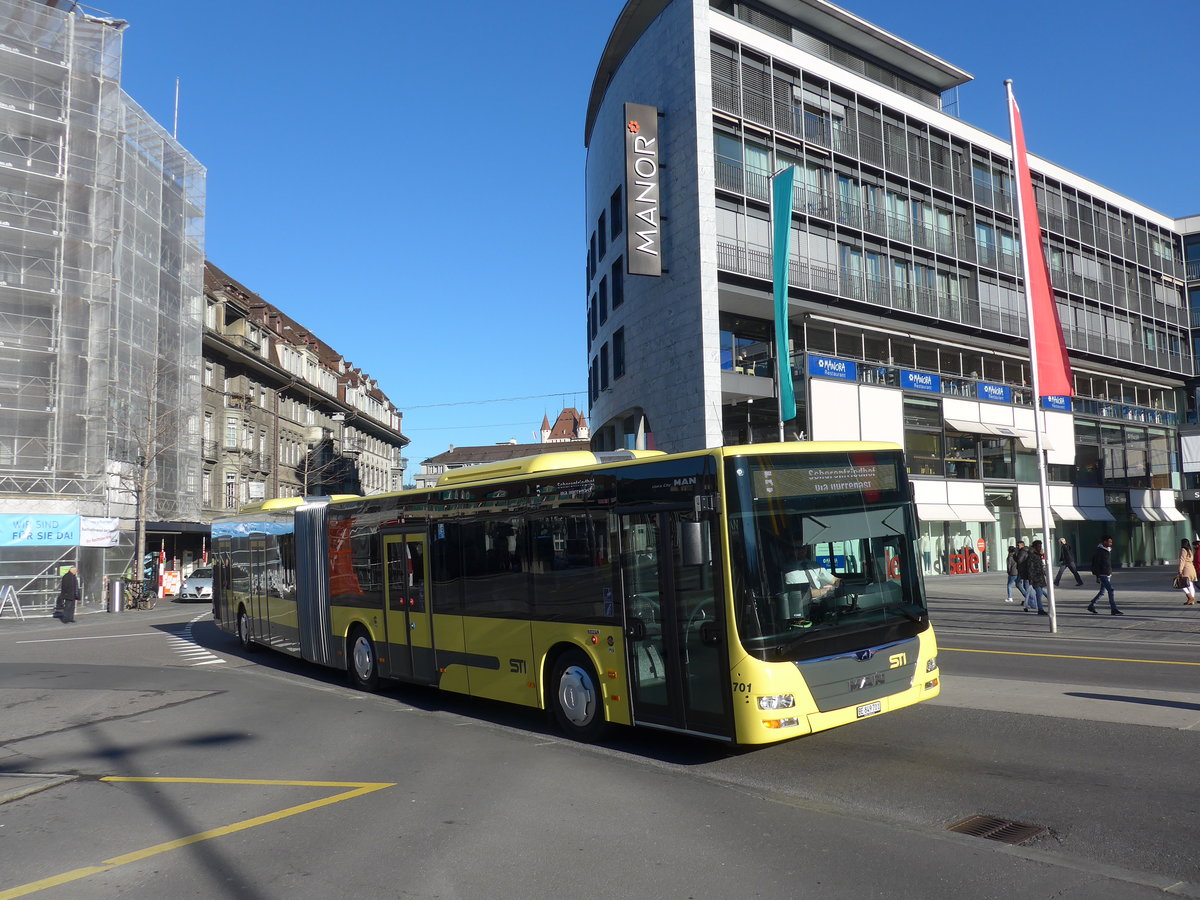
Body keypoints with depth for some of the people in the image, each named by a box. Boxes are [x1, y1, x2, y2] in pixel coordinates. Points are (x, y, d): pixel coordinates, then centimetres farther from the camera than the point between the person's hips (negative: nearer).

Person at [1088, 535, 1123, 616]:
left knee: (1102, 592, 13)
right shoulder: (1099, 551, -14)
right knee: (1110, 590, -13)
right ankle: (1113, 610, -10)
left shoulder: (1109, 550, 13)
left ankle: (1091, 606, 23)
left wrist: (1111, 573, 21)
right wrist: (1097, 576, -18)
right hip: (1102, 575, -9)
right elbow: (1096, 564, -16)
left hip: (1108, 575, 9)